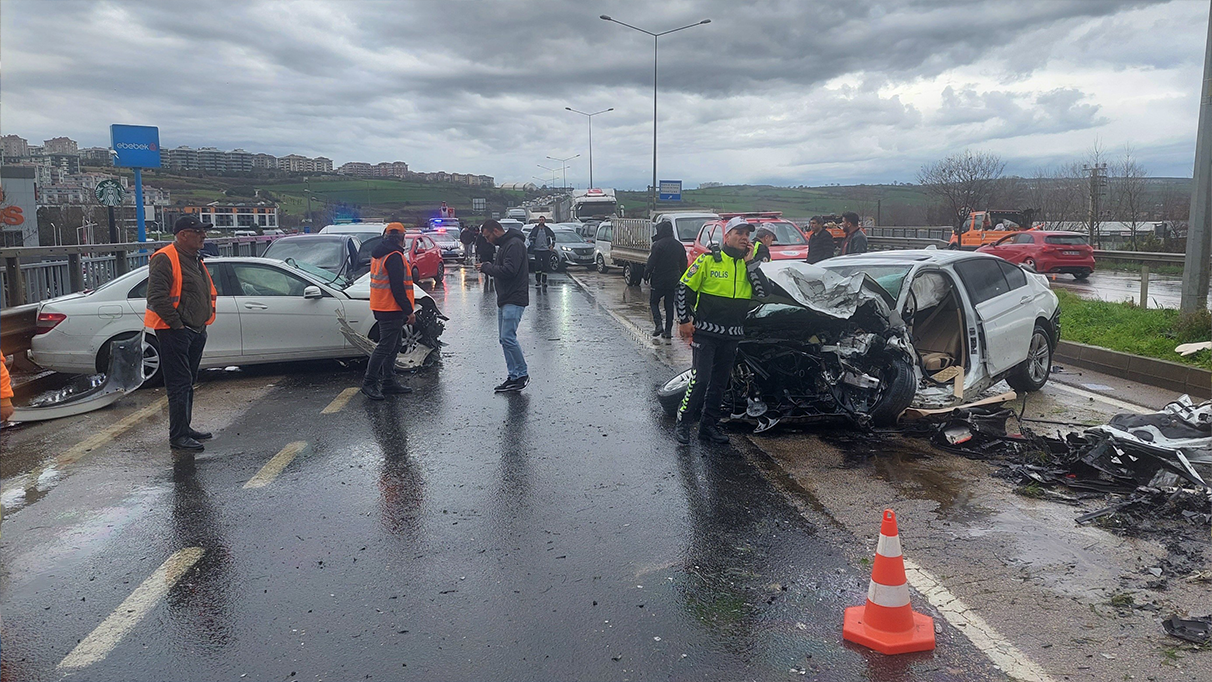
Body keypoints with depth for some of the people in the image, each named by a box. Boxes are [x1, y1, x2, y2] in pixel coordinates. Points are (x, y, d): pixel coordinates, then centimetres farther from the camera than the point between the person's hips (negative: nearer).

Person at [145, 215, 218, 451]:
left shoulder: (195, 259, 17)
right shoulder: (165, 259, -14)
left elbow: (207, 293, 26)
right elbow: (156, 297, -22)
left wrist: (202, 325, 17)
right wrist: (177, 324, -19)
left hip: (195, 332, 9)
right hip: (174, 333, -9)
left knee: (189, 383, 16)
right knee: (179, 385, -8)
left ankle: (186, 428, 26)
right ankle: (178, 435, -3)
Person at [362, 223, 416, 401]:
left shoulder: (378, 254, 15)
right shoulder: (395, 257, -16)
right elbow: (398, 288, -20)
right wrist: (409, 311, -16)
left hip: (381, 307, 10)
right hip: (391, 309, -10)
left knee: (392, 346, 15)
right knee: (385, 347, -6)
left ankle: (389, 382, 20)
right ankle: (369, 383, -3)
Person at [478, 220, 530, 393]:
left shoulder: (514, 244, -14)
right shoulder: (504, 245, 19)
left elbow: (509, 271, -23)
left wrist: (486, 267, -12)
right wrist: (488, 266, 5)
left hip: (514, 300, -11)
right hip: (504, 299, 11)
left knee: (508, 337, -14)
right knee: (504, 338, 10)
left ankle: (522, 374, -2)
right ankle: (514, 376, 15)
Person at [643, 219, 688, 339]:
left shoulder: (658, 245, -14)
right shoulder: (679, 246, 7)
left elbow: (651, 263, -15)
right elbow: (683, 265, 12)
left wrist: (646, 275, -2)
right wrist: (680, 278, 21)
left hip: (659, 280, -5)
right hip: (673, 280, 5)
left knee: (654, 302, 9)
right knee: (669, 304, 11)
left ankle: (658, 325, -10)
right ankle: (668, 330, 10)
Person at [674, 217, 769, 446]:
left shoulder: (749, 265, 8)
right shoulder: (708, 260, -5)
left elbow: (763, 292, -6)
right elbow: (684, 288, -2)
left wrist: (750, 263, -9)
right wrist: (684, 320, -4)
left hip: (732, 336, 5)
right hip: (706, 332, -5)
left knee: (719, 383, 12)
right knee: (700, 379, -11)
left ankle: (709, 426, 23)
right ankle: (682, 424, 1)